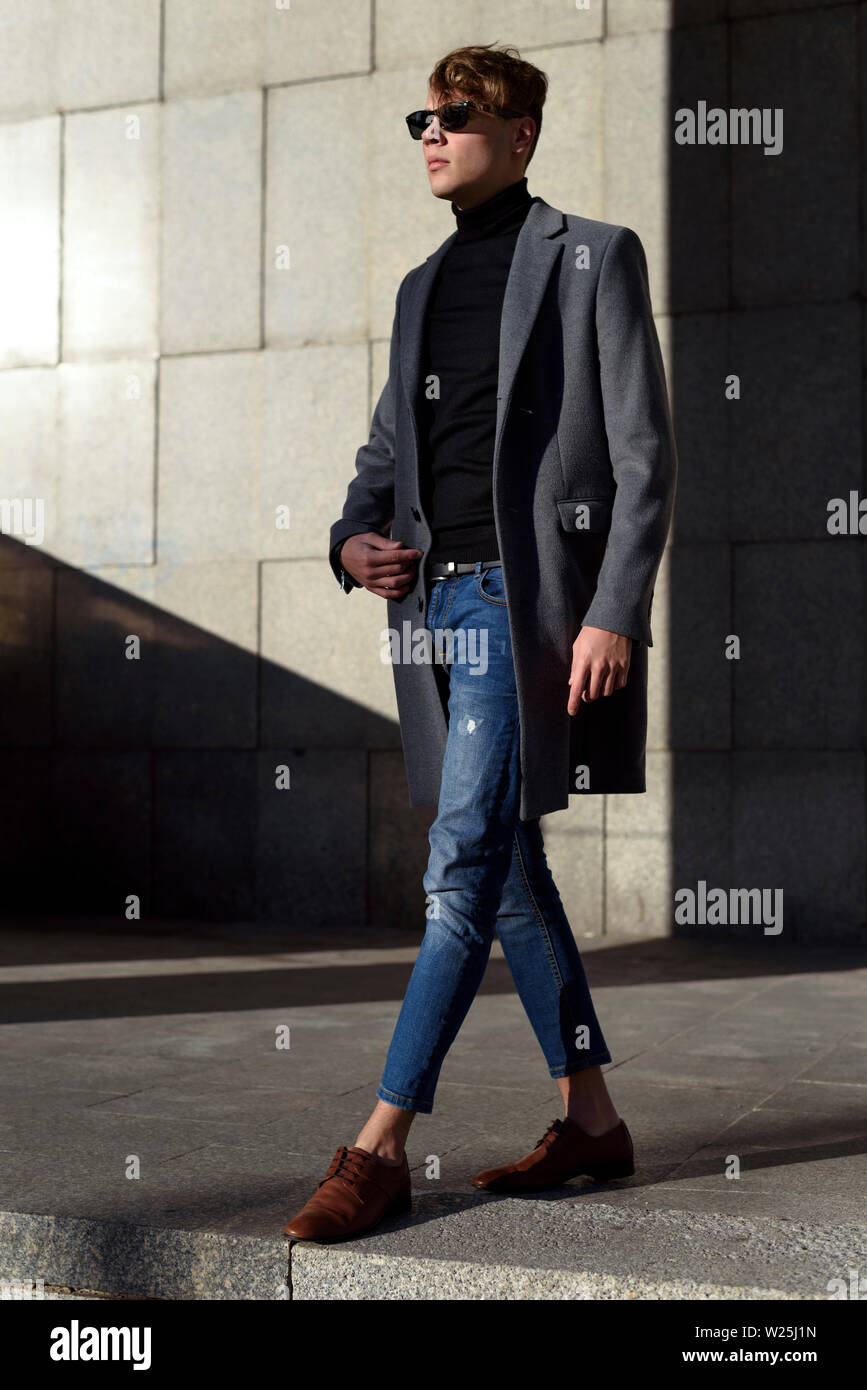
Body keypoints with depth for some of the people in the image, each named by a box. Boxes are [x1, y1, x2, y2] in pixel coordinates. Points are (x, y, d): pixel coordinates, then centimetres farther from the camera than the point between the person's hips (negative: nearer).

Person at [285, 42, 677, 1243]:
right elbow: (387, 447, 23)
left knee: (465, 863, -11)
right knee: (507, 866, 9)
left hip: (529, 595, -7)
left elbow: (645, 456, -6)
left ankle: (380, 1150, -6)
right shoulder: (424, 287, 19)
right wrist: (355, 540, 1)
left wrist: (613, 613, -16)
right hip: (438, 602, 8)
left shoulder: (594, 257, 1)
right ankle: (591, 1120, 20)